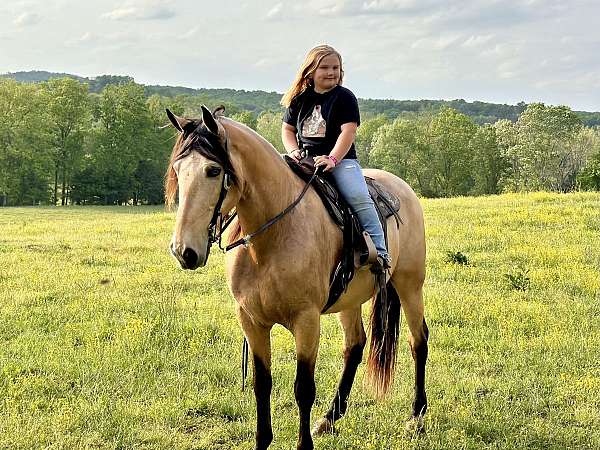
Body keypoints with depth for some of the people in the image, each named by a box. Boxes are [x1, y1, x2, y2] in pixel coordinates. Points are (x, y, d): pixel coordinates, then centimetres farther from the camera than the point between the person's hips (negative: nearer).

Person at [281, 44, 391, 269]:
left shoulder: (344, 97, -1)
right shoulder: (299, 99, 12)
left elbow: (348, 131, -11)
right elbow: (287, 129, 18)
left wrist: (332, 159, -24)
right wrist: (294, 151, -3)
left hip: (341, 159, -4)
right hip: (305, 161, 4)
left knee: (358, 196, -26)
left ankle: (379, 250, -23)